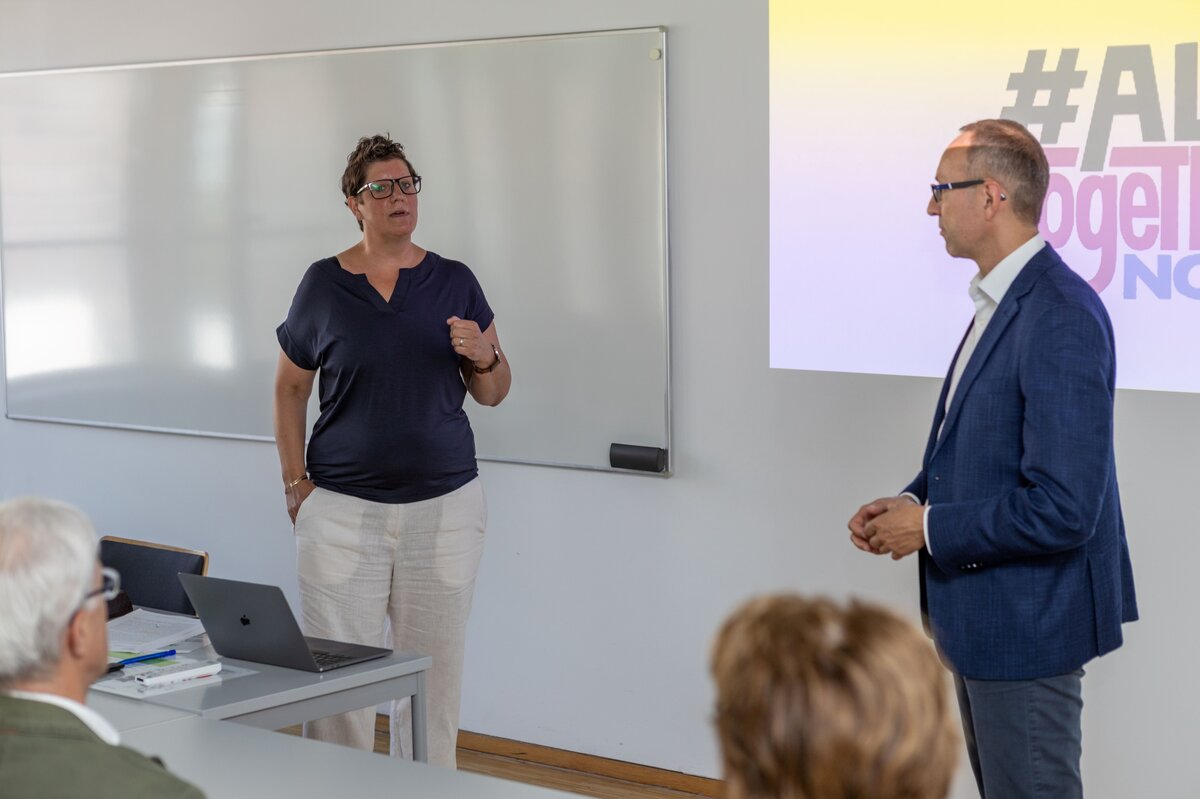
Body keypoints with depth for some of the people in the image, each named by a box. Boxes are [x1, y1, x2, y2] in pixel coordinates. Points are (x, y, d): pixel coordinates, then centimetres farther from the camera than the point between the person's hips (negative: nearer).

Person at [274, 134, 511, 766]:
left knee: (433, 675, 6)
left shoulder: (454, 282, 4)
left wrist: (483, 356, -12)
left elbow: (493, 393, 10)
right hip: (342, 508, -1)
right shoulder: (323, 284, 1)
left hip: (444, 505, 1)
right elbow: (289, 387, 9)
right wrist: (296, 482, 2)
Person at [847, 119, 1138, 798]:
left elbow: (1062, 509, -27)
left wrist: (930, 528, -17)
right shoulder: (1004, 301, 8)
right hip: (984, 616, 10)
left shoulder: (1062, 319, -24)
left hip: (1026, 622, -10)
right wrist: (914, 499, 1)